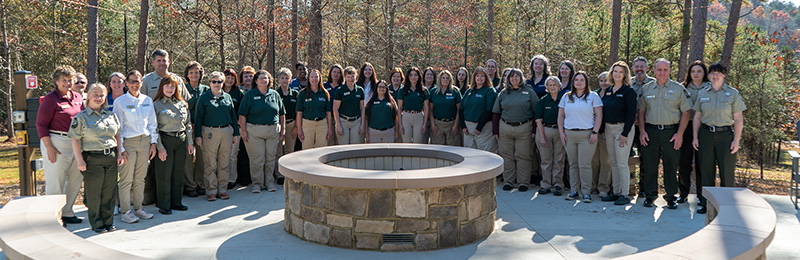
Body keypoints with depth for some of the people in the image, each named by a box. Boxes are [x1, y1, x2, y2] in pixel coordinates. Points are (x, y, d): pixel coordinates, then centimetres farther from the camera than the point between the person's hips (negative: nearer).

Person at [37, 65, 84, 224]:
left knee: (76, 179, 12)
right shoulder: (50, 99, -8)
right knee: (55, 181, -3)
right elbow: (41, 124, -10)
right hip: (57, 143, -7)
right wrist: (49, 147, -16)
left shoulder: (78, 97, 12)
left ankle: (67, 213, 25)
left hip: (76, 143, 7)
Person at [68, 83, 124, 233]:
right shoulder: (81, 117, -2)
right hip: (92, 159, -4)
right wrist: (79, 160, -11)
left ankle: (108, 221, 20)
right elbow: (75, 140, -5)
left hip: (110, 158, 4)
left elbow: (117, 136, 19)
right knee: (94, 193, 2)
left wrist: (119, 154, 12)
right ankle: (96, 224, 14)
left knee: (109, 192, 8)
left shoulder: (111, 116, 12)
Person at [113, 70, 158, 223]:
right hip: (128, 141, -4)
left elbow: (152, 123, 15)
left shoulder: (147, 100, 9)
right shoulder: (120, 101, -3)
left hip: (145, 141, 4)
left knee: (140, 177, 9)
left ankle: (138, 208, 19)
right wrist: (120, 148, -9)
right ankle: (125, 211, 6)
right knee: (126, 179, -3)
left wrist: (153, 142, 9)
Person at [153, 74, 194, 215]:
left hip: (181, 141, 5)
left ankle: (176, 202, 22)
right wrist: (159, 147, -11)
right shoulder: (156, 105, -3)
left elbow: (188, 124, 15)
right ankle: (163, 205, 10)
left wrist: (190, 142, 9)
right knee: (164, 174, 0)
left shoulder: (182, 104, 10)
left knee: (179, 173, 9)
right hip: (165, 141, -4)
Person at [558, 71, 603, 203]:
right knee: (573, 164, 6)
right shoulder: (566, 97, 13)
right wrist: (562, 132, 4)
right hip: (569, 134, 4)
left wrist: (595, 132, -10)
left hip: (586, 135, -3)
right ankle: (574, 191, 14)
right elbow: (561, 115, 13)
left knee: (584, 165, -6)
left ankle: (586, 192, 0)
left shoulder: (593, 96, 4)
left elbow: (599, 115, -1)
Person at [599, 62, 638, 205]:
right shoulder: (608, 90, 12)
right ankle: (615, 192, 18)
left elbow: (631, 113, -12)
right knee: (613, 162, 10)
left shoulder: (628, 91, -7)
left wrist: (625, 133, -16)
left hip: (623, 128, -7)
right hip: (608, 128, 7)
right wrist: (603, 130, 8)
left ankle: (625, 195, 0)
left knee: (622, 163, -6)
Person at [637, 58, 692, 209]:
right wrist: (642, 131, 0)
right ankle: (650, 195, 16)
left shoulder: (678, 89, 3)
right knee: (649, 165, 4)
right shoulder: (646, 89, 10)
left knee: (671, 166, 2)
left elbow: (685, 112, 2)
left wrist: (679, 134, -7)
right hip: (650, 131, 2)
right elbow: (641, 111, 11)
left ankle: (671, 196, 13)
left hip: (671, 132, -1)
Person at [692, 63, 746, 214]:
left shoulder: (733, 94, 3)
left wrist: (736, 140, -6)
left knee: (727, 171, -2)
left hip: (725, 134, -2)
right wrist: (695, 137, 4)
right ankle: (706, 203, 13)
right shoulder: (702, 94, 10)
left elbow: (738, 119, 1)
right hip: (706, 134, 2)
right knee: (706, 170, 5)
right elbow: (697, 117, 12)